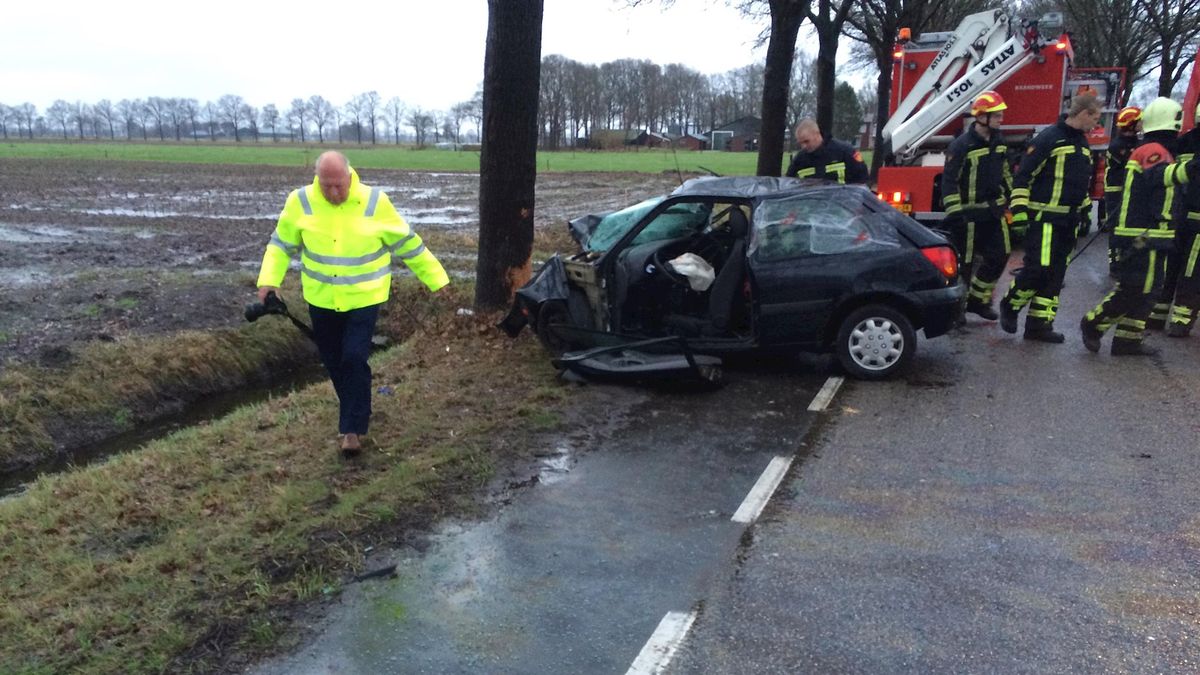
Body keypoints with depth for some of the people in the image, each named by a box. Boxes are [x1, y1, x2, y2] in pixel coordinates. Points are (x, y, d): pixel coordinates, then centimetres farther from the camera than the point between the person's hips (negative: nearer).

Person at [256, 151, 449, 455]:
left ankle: (353, 428, 2)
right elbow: (282, 244, 5)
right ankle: (354, 408, 38)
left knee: (354, 359, -10)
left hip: (363, 298, -3)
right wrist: (269, 279, -9)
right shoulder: (300, 202, -8)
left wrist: (436, 279, 0)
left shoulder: (375, 202, -13)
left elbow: (407, 244, -3)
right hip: (321, 299, 3)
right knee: (332, 360, 14)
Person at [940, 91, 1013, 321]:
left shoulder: (998, 142, 7)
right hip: (970, 214, -7)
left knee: (999, 256, 8)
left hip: (993, 211, 7)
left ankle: (977, 300, 23)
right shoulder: (962, 146, -16)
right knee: (964, 261, 1)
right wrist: (954, 214, -21)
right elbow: (949, 181, -17)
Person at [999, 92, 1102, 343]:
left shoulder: (1082, 143, 17)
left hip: (1068, 222, 8)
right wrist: (1019, 211, -18)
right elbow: (1023, 176, -14)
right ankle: (1010, 305, 10)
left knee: (1056, 274, 6)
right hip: (1044, 218, -8)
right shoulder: (1049, 138, -10)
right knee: (1039, 268, -14)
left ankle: (1039, 324, 11)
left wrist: (1086, 210, 27)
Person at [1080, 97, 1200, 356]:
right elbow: (1155, 174, -39)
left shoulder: (1148, 150, 19)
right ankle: (1093, 324, 5)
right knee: (1135, 290, -6)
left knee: (1145, 290, 14)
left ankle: (1127, 340, 17)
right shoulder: (1154, 150, -14)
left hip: (1143, 235, 11)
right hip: (1145, 237, -11)